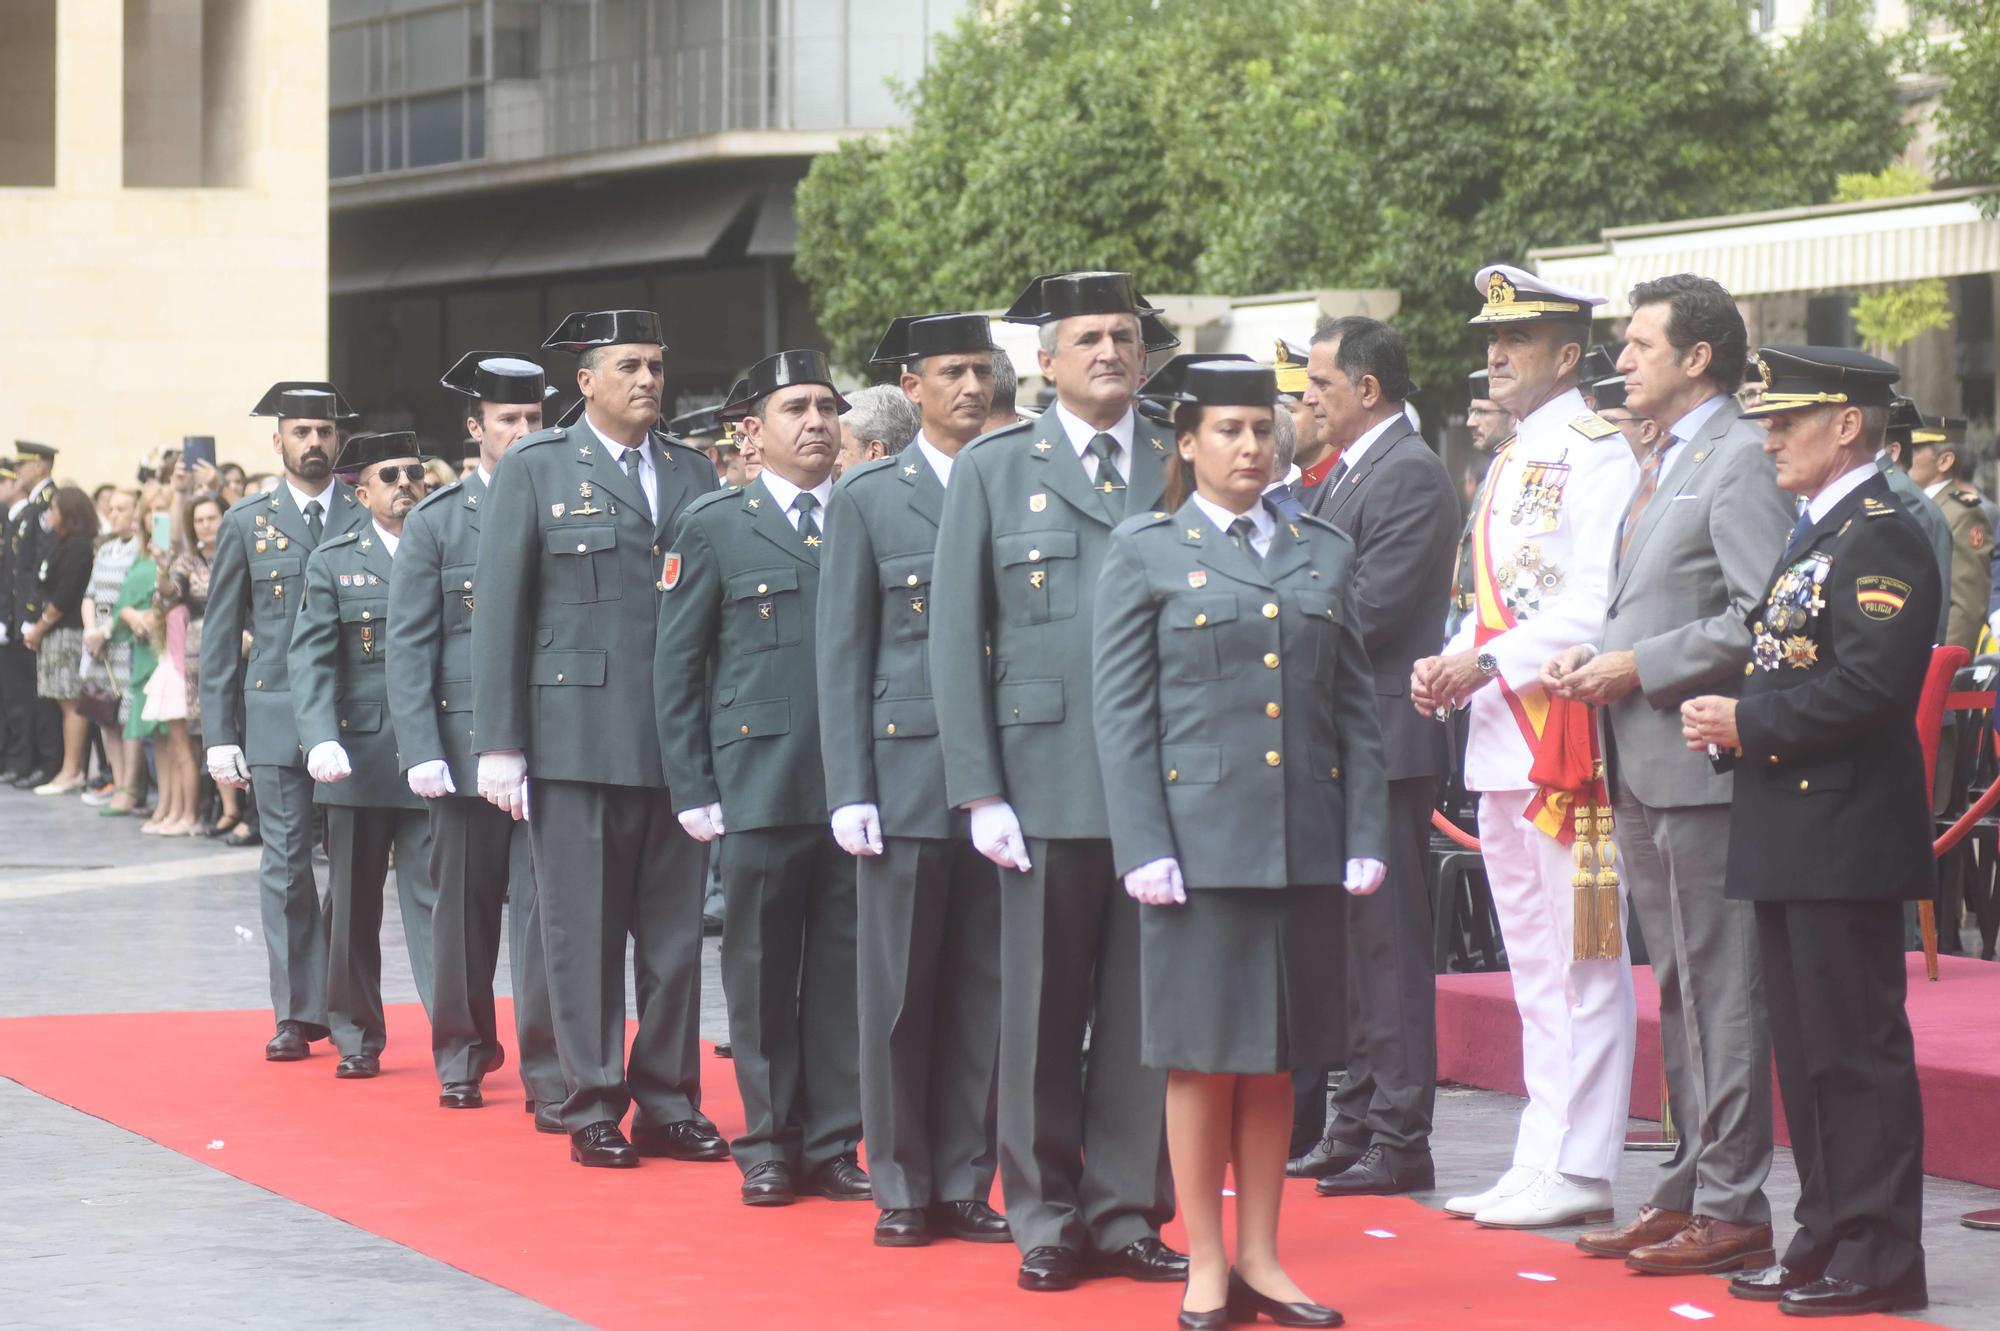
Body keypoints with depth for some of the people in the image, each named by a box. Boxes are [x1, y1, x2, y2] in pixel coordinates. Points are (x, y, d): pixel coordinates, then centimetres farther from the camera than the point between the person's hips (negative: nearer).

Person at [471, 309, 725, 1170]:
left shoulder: (693, 474, 13)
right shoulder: (535, 470, 3)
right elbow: (498, 611, 0)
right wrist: (500, 744, -7)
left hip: (679, 743, 4)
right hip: (576, 736, -3)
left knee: (676, 931, 6)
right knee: (583, 933, 0)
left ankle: (668, 1104, 15)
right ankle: (593, 1110, 7)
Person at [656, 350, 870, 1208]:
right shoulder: (714, 528, 5)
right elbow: (676, 664, 5)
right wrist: (693, 787, -2)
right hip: (760, 784, -2)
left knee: (843, 969, 4)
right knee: (763, 973, 3)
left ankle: (832, 1145, 11)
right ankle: (767, 1146, 13)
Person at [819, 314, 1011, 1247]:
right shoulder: (868, 500, 5)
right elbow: (841, 654, 3)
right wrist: (849, 791, -5)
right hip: (905, 776, -2)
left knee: (984, 992, 4)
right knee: (899, 993, 1)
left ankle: (965, 1184, 11)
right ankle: (902, 1188, 9)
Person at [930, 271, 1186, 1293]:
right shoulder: (994, 471, 6)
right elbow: (956, 640, 4)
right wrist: (981, 790, -4)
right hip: (1047, 780, -1)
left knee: (1148, 1010, 4)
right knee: (1043, 1012, 2)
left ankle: (1129, 1215, 13)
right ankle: (1047, 1222, 12)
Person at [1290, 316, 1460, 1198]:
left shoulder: (1411, 475, -13)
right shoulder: (1346, 476, 18)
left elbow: (1370, 608, -19)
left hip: (1383, 741, -10)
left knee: (1388, 944, -7)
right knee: (1353, 944, 14)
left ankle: (1400, 1142, -4)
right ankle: (1358, 1123, 21)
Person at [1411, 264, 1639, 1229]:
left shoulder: (1598, 453, -10)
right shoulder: (1511, 463, 19)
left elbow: (1600, 606, -18)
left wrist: (1490, 662, -19)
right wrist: (1450, 665, 6)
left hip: (1571, 738, -10)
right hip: (1503, 744, 10)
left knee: (1583, 958, -5)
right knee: (1533, 962, 13)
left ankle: (1580, 1169, -2)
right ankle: (1541, 1161, 18)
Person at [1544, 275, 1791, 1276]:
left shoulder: (1742, 458, -11)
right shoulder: (1661, 461, 20)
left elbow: (1759, 616, -19)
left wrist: (1639, 667, -17)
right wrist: (1595, 656, 9)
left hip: (1702, 756, -10)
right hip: (1643, 766, 10)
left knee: (1720, 988, -6)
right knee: (1678, 992, 13)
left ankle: (1732, 1210, -3)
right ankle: (1687, 1189, 20)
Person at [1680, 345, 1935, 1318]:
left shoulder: (1883, 540, -13)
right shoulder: (1814, 537, 19)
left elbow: (1870, 685, -23)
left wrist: (1748, 723, -17)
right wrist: (1730, 723, 5)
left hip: (1847, 836, -10)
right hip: (1793, 839, 10)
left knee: (1856, 1048, -7)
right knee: (1806, 1048, 13)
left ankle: (1879, 1258, -2)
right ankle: (1828, 1240, 19)